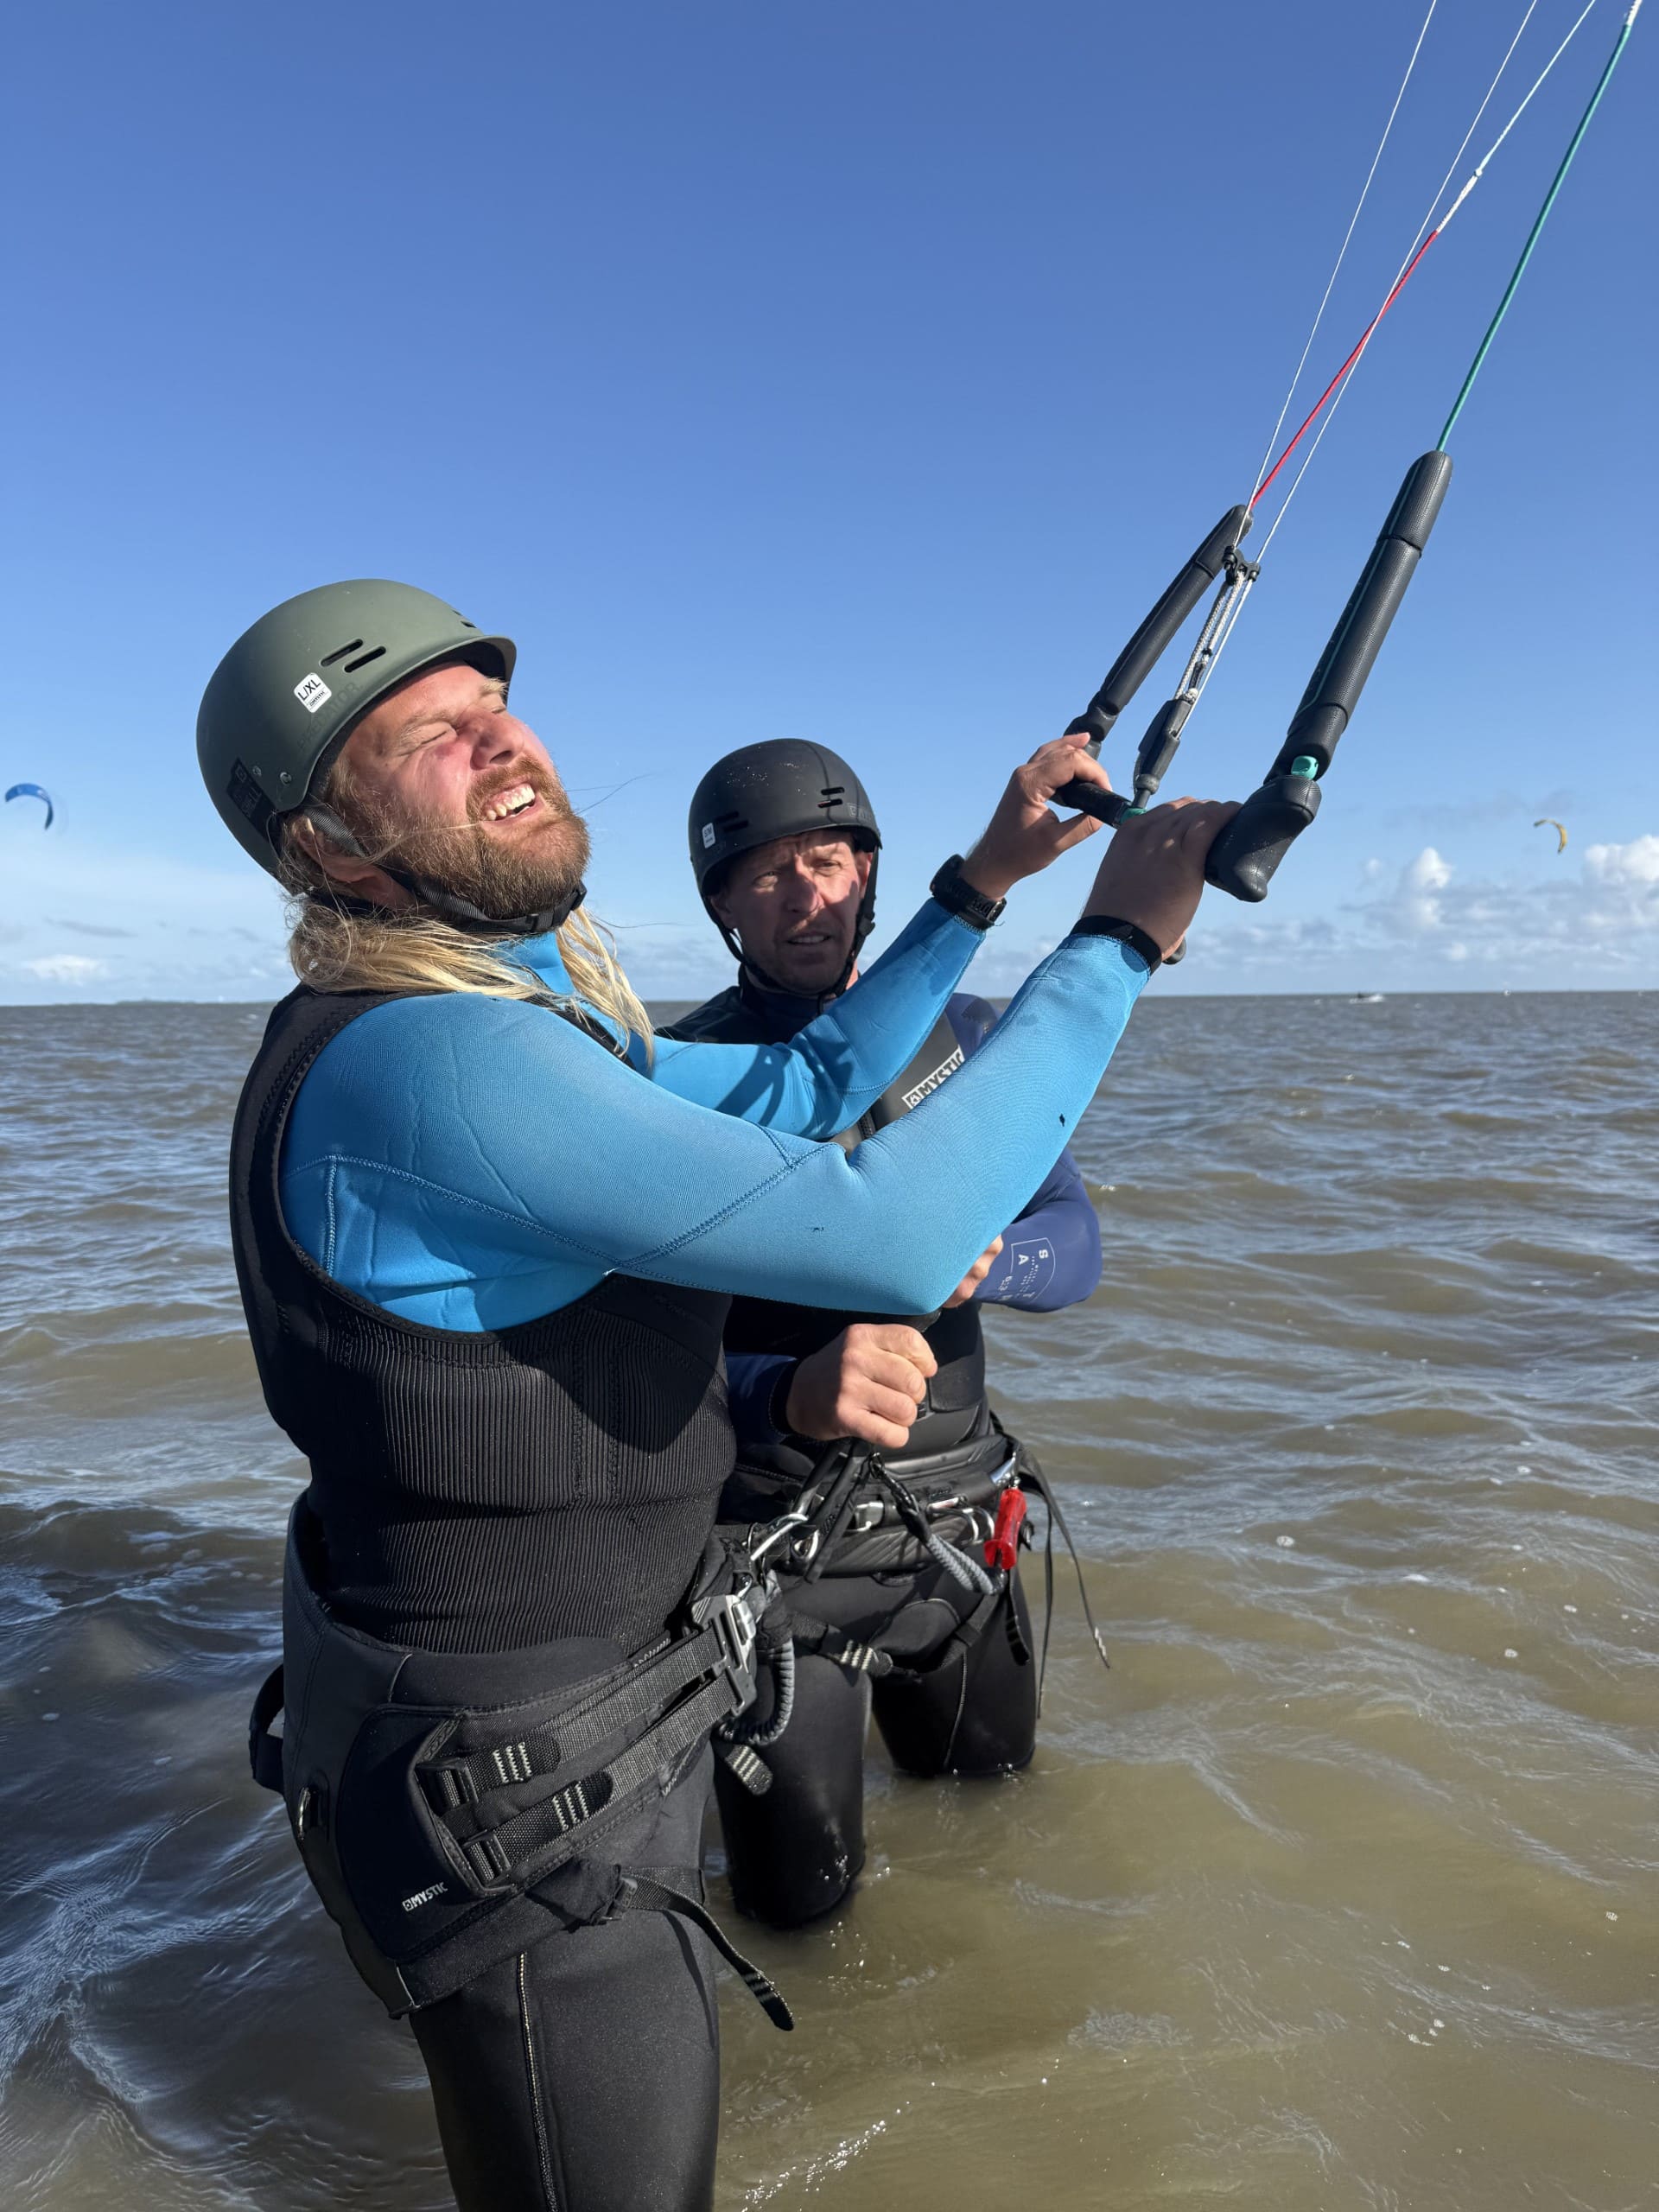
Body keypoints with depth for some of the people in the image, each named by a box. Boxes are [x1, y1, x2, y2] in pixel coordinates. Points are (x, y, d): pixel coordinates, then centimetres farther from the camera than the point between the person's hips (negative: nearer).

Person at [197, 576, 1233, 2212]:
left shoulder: (537, 1020, 4)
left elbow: (805, 1090, 12)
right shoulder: (416, 1060, -30)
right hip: (519, 1811, -10)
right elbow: (894, 1237, -35)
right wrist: (1117, 940, -24)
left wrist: (983, 881, 7)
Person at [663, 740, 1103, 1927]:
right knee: (800, 1903, 12)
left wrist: (973, 1261, -27)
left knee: (992, 1791, 26)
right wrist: (792, 1392, -40)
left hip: (961, 1522, 5)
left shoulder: (964, 1035, 0)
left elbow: (1073, 1240, -4)